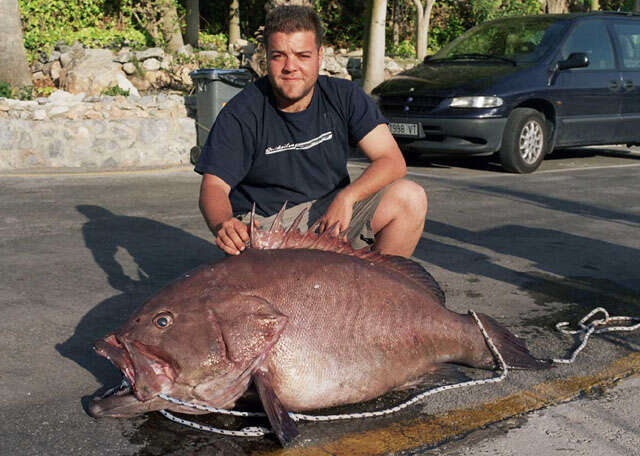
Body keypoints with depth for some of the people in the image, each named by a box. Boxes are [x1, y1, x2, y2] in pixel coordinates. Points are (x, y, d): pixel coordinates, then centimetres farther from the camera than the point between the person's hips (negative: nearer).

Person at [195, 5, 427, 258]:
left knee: (410, 197, -17)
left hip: (333, 216, 3)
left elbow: (392, 161, -7)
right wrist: (223, 225, -37)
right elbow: (213, 186, -13)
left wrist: (346, 198, -25)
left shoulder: (345, 96, -2)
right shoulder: (240, 114, -10)